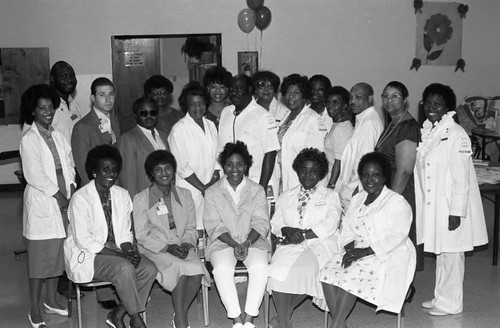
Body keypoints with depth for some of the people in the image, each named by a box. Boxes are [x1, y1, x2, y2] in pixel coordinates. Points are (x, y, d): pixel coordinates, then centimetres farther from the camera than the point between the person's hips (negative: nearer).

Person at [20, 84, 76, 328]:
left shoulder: (58, 136, 11)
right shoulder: (28, 140, -9)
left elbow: (68, 166, 11)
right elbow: (35, 176, -14)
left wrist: (70, 191, -4)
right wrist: (59, 196, -13)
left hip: (62, 202, 6)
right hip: (41, 204, -6)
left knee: (57, 253, 13)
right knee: (39, 256, -1)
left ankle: (51, 301, 27)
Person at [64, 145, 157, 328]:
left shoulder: (122, 195, 6)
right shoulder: (81, 199, -13)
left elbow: (125, 233, 10)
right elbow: (83, 241, -17)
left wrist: (130, 251, -13)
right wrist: (122, 254, -21)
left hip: (115, 252, 6)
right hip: (86, 257, -6)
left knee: (149, 269, -17)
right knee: (124, 268, -31)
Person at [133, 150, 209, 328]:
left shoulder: (184, 195, 9)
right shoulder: (141, 199, -3)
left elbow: (191, 229, 11)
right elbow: (142, 236, -5)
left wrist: (186, 244, -10)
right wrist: (167, 247, -16)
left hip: (182, 246, 4)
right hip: (154, 249, -3)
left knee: (197, 271, -27)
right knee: (181, 268, -32)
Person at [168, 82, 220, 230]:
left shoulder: (211, 125, 12)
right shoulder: (179, 129, -7)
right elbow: (181, 166, -10)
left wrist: (214, 181, 0)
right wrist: (202, 187, -8)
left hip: (211, 189, 5)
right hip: (190, 191, -5)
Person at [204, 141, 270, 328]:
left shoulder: (257, 190, 9)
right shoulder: (212, 192, 7)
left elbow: (261, 223, 1)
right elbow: (214, 225, -1)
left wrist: (247, 243, -17)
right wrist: (234, 244, -16)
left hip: (252, 241, 1)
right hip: (223, 242, 0)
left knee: (260, 267, -30)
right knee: (222, 269, -31)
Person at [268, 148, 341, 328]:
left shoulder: (330, 196, 13)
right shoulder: (286, 196, 23)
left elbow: (329, 227, -1)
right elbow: (275, 224, 14)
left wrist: (303, 234, -11)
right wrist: (287, 231, -9)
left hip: (320, 245, -2)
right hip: (291, 245, 3)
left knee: (305, 270, -33)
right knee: (279, 268, -29)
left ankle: (285, 312, -10)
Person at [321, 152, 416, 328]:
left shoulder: (397, 202, -2)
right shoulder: (357, 199, 19)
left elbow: (396, 237, -13)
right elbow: (346, 231, 14)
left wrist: (365, 251, -20)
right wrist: (350, 248, -9)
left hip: (387, 255, -6)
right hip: (357, 252, 6)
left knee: (352, 274, -30)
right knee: (329, 272, -21)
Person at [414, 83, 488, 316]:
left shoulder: (456, 135, -15)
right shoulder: (426, 131, 7)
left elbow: (461, 177, -17)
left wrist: (456, 212, -18)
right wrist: (419, 203, 13)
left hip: (451, 207, -7)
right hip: (431, 206, 7)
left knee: (451, 254, 4)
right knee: (439, 253, 17)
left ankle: (451, 303, 17)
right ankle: (441, 297, 30)